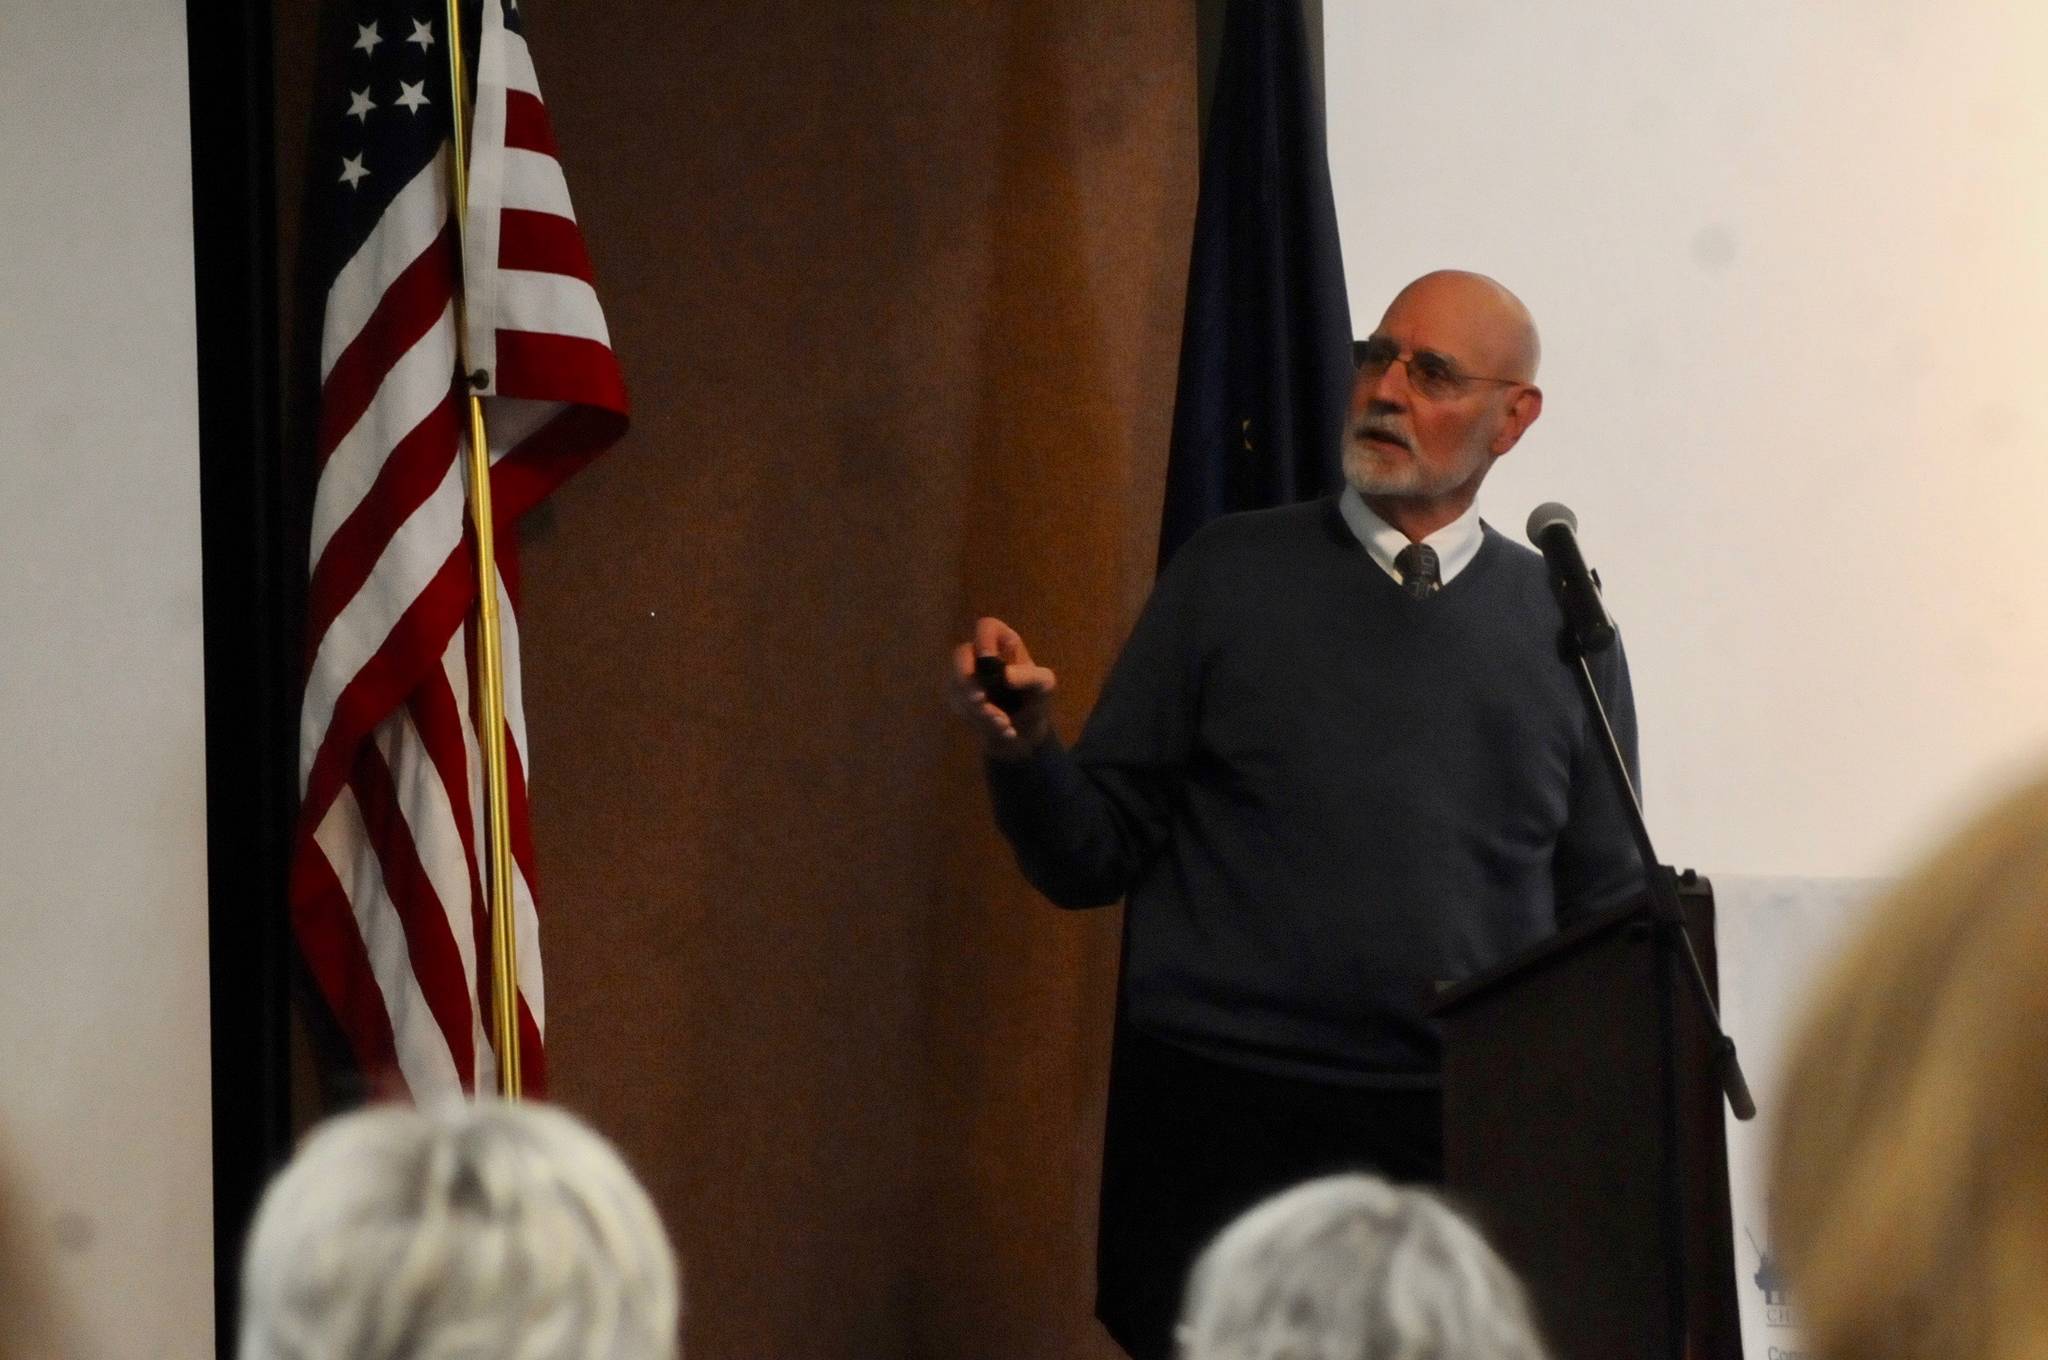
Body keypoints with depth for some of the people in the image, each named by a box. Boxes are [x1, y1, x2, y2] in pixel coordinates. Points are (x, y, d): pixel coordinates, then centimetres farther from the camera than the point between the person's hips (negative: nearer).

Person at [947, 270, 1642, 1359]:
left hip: (1464, 1144, 1)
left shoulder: (1561, 623, 10)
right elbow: (1093, 860, 6)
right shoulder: (1229, 575, 8)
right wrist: (1023, 751, -14)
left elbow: (1604, 913, 13)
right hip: (1228, 1125, -1)